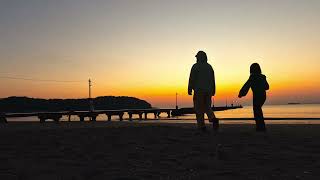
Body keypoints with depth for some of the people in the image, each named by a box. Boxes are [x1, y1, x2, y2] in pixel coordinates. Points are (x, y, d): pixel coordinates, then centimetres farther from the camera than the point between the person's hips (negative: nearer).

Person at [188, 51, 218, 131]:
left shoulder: (195, 66, -4)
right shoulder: (209, 66, 11)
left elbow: (192, 79, -10)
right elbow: (213, 80, 11)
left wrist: (189, 89, -5)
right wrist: (213, 90, 17)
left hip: (199, 90, -5)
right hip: (208, 91, 5)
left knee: (199, 109, 3)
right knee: (207, 108, 13)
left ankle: (201, 126, 2)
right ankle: (213, 119, -13)